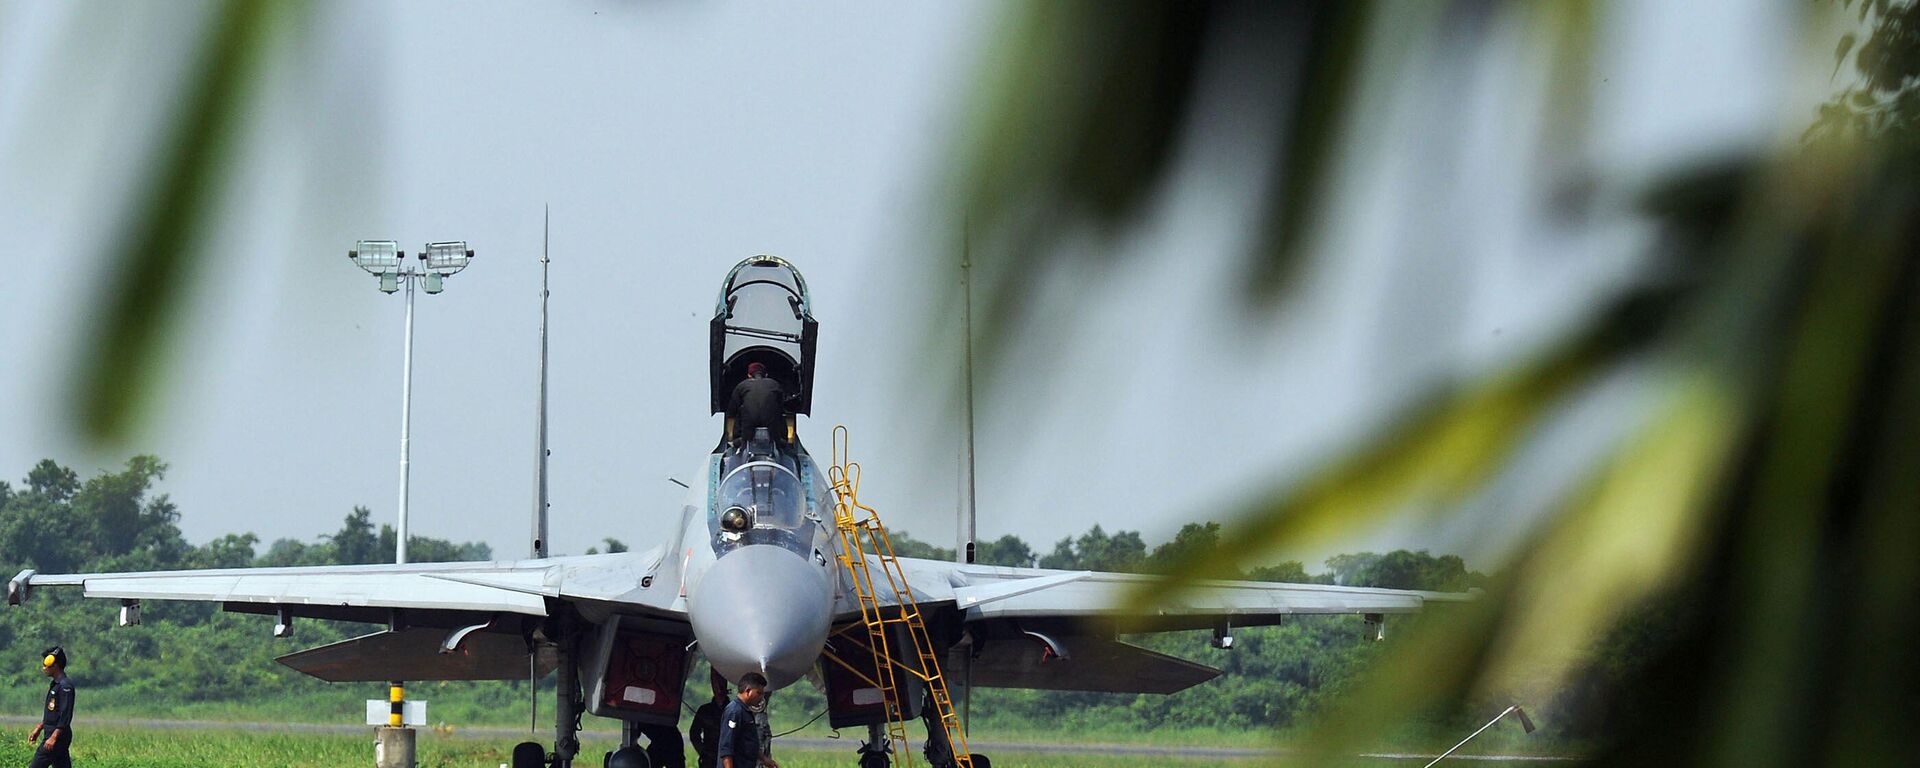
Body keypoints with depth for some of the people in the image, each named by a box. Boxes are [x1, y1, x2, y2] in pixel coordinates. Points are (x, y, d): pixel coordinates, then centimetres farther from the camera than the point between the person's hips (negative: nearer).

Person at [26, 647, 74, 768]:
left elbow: (65, 715, -22)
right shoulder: (54, 684, 15)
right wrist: (39, 728, 26)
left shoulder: (65, 686, -16)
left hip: (58, 736, -10)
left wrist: (53, 737, -24)